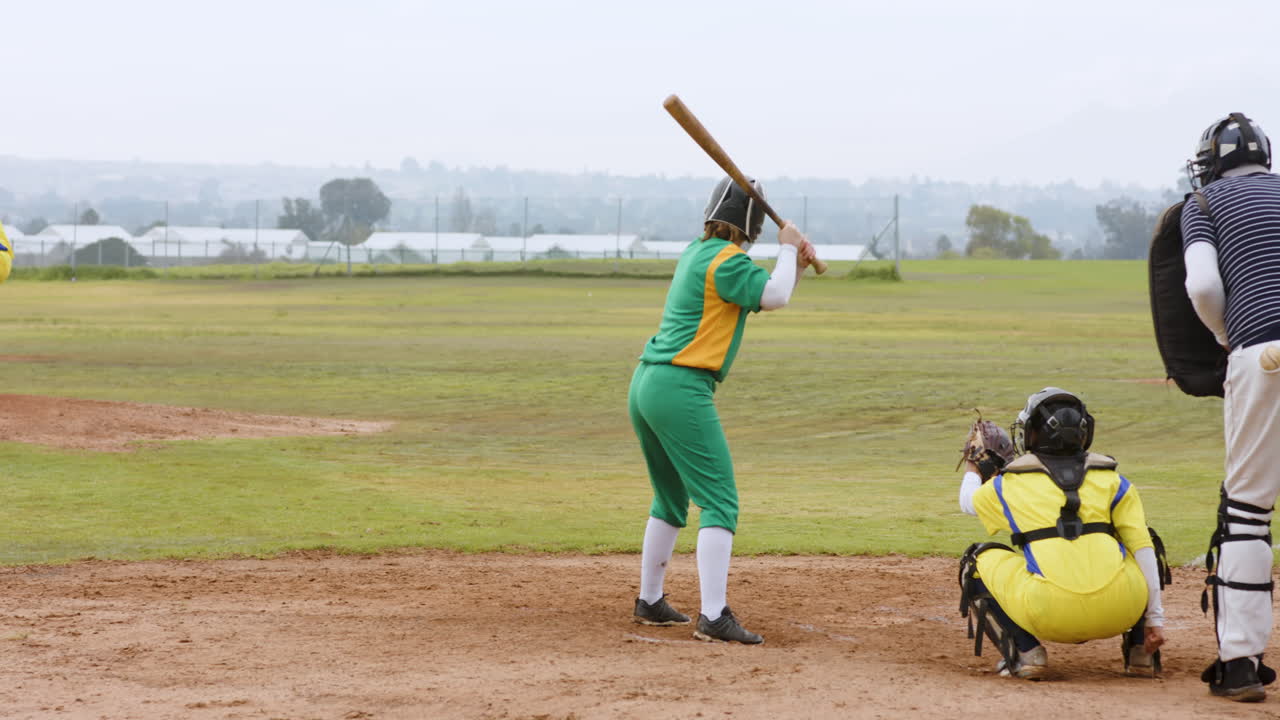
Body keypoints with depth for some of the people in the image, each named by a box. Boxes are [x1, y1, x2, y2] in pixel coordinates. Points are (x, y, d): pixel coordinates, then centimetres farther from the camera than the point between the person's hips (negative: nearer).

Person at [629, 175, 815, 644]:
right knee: (719, 503, -9)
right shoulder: (725, 259, -10)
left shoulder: (697, 252, 18)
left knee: (671, 499, 23)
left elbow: (765, 296, 25)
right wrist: (787, 248, -3)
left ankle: (649, 603, 30)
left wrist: (796, 264, 10)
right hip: (681, 390, -10)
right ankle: (714, 617, -18)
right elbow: (774, 296, -18)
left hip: (645, 385, 10)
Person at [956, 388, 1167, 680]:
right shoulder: (1113, 480, 14)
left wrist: (974, 471, 59)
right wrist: (1154, 618, 7)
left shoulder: (1008, 484, 14)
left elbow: (969, 502, 36)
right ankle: (1140, 650, 20)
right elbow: (1142, 548, 5)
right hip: (1119, 612, 2)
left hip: (1050, 617, -2)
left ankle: (1025, 651, 5)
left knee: (980, 561, 23)